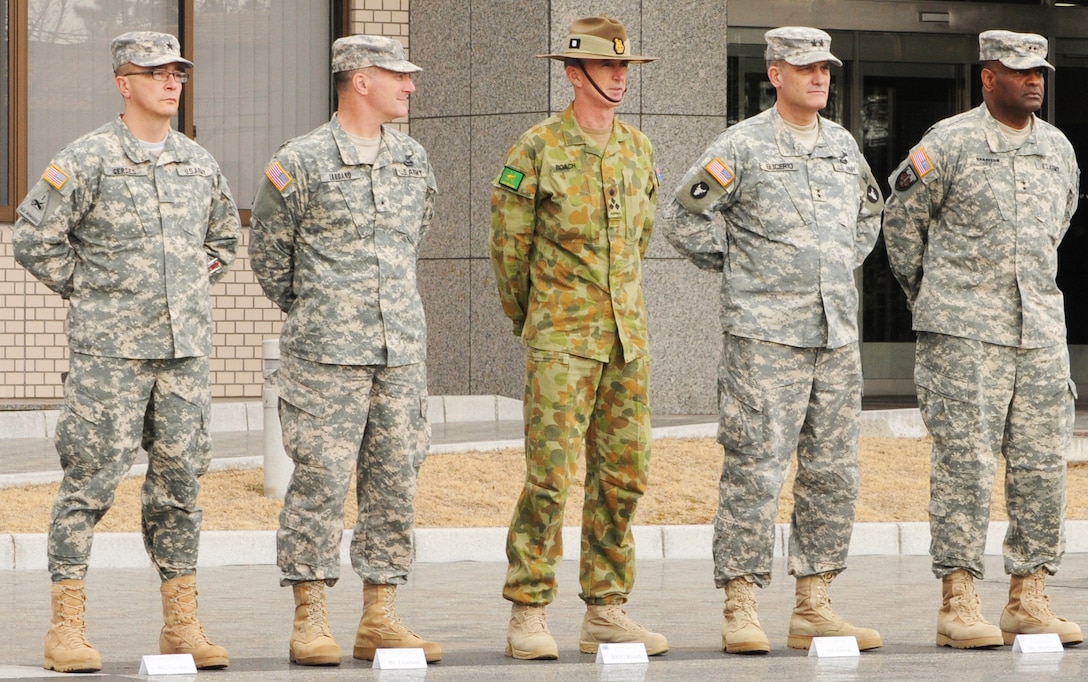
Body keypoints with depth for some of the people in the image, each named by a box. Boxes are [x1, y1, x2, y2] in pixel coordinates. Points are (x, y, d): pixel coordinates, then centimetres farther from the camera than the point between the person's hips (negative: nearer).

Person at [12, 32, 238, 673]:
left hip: (186, 348, 5)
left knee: (180, 480, 6)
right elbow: (36, 236, -6)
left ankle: (183, 624, 11)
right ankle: (68, 627, -2)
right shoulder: (87, 160, -6)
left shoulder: (200, 163, 12)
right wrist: (88, 290, -1)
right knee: (91, 480, -5)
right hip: (109, 352, -5)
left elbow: (224, 236, 28)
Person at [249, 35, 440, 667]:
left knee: (395, 480, 4)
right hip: (327, 353, -5)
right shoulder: (301, 162, -5)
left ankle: (380, 620, 10)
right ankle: (311, 622, 1)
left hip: (403, 350, 5)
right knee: (320, 479, -5)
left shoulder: (414, 159, 11)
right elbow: (268, 251, 5)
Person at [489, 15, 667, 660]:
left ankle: (607, 612, 13)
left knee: (623, 474, 6)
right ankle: (528, 614, -4)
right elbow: (509, 241, 1)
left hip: (628, 334, 6)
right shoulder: (539, 148, -7)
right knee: (551, 474, -9)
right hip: (562, 339, -6)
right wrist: (527, 315, 11)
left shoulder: (637, 147, 10)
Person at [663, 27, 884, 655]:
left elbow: (869, 215, 31)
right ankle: (741, 610, -5)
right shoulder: (743, 146, -5)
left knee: (833, 473, 6)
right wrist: (735, 267, 3)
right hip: (764, 336, -6)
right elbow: (685, 219, -2)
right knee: (755, 469, -9)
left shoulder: (843, 145, 14)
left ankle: (815, 608, 12)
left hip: (837, 332, 6)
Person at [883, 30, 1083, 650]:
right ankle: (959, 603, -6)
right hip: (964, 332, -5)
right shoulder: (949, 144, -4)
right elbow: (901, 220, 6)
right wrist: (925, 293, 13)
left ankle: (1029, 600, 9)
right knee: (966, 460, -8)